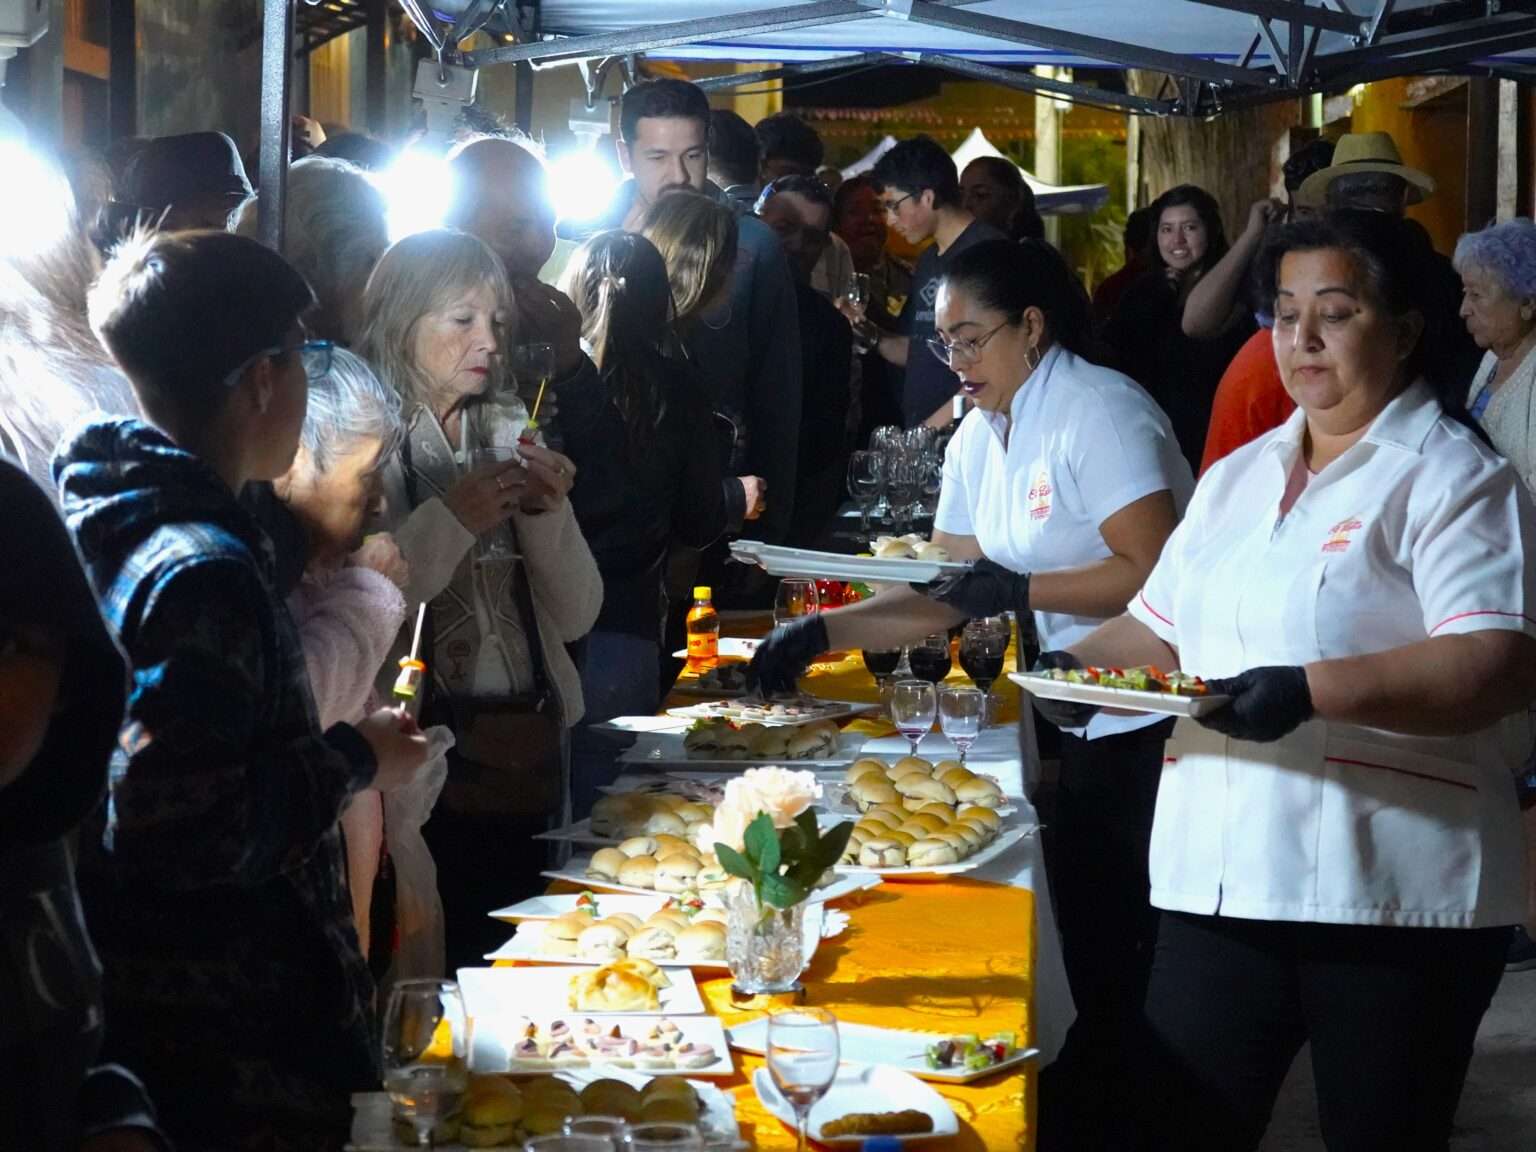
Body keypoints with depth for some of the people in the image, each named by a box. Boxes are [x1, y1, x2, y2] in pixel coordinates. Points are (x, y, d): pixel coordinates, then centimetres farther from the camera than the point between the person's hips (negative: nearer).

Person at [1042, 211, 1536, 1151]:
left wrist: (1313, 691, -30)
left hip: (1392, 894, -6)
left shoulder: (1453, 480, -7)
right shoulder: (1239, 476, 16)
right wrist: (1078, 665, 2)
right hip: (1220, 875, 7)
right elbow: (1164, 627, 23)